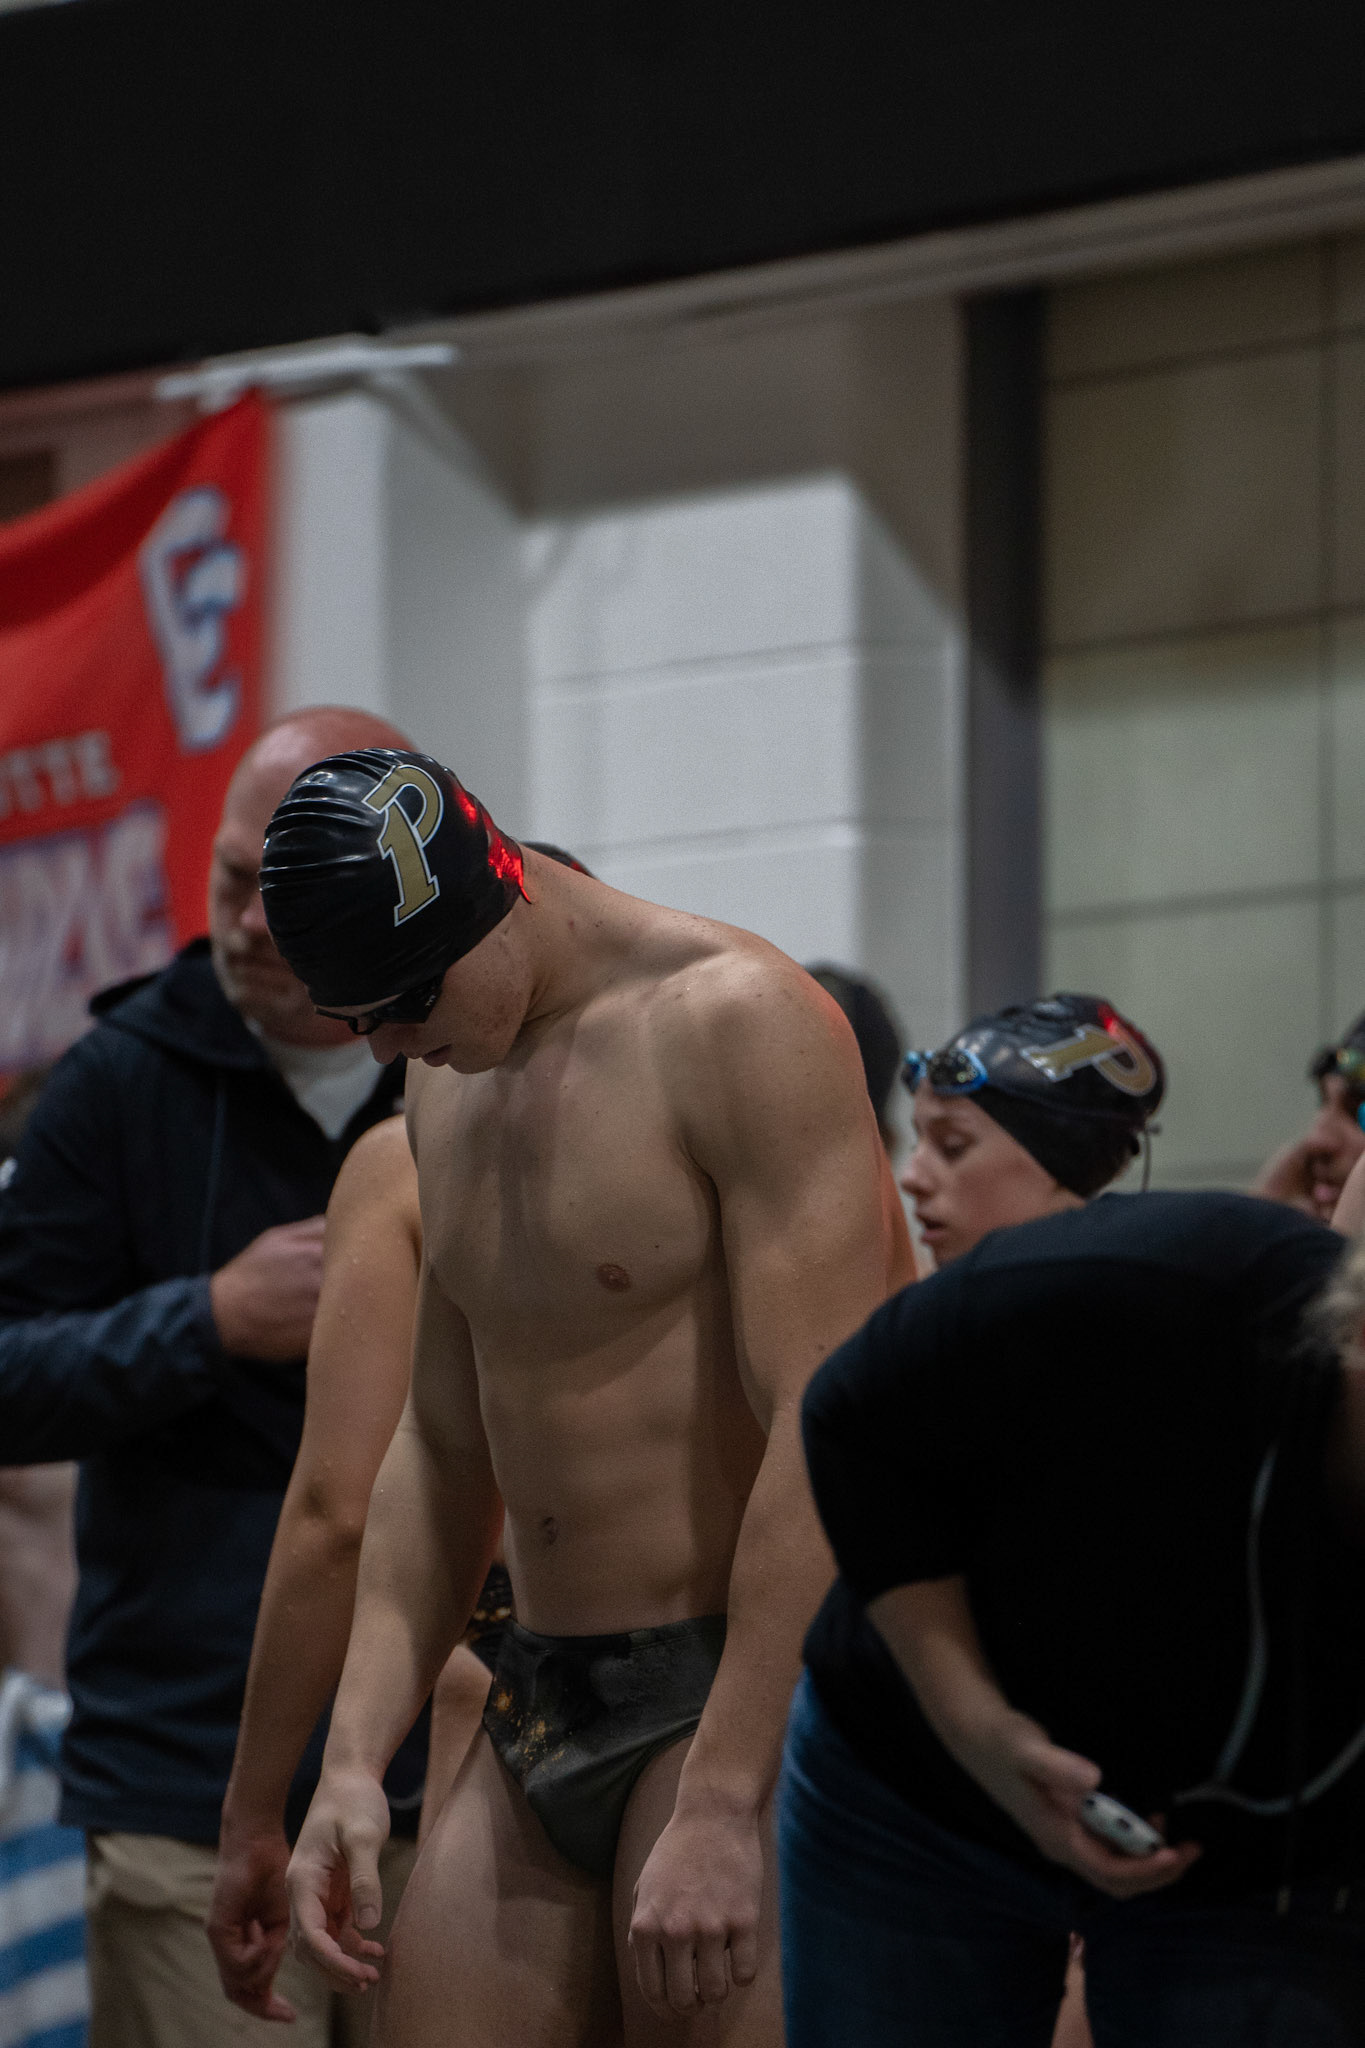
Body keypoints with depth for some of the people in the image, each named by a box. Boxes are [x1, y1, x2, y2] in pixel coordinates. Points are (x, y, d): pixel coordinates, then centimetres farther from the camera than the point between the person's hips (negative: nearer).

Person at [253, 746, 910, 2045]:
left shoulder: (737, 1024, -12)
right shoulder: (448, 1085, 14)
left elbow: (824, 1438, -19)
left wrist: (721, 1804, -24)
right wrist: (353, 1762, 10)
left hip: (739, 1696, -8)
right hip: (538, 1710, 8)